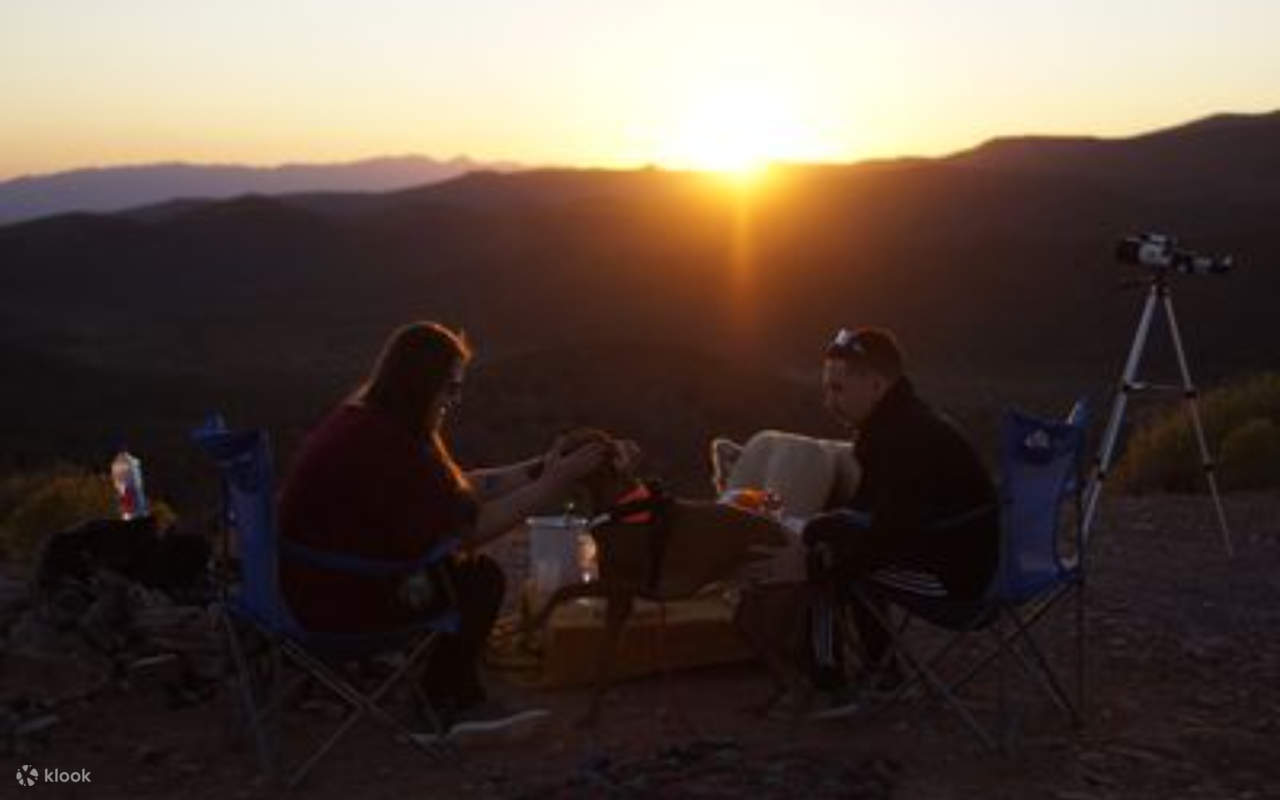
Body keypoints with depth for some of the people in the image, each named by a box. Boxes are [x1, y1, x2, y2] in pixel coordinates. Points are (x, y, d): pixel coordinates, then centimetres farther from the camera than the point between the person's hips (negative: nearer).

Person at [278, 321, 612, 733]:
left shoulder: (365, 421, 5)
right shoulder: (385, 445, -26)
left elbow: (461, 486, 10)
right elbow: (469, 528, -22)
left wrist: (538, 470, 4)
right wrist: (551, 487, -16)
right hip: (331, 602, -10)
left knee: (463, 566, 10)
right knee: (481, 579, -5)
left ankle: (458, 695, 17)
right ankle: (443, 700, 15)